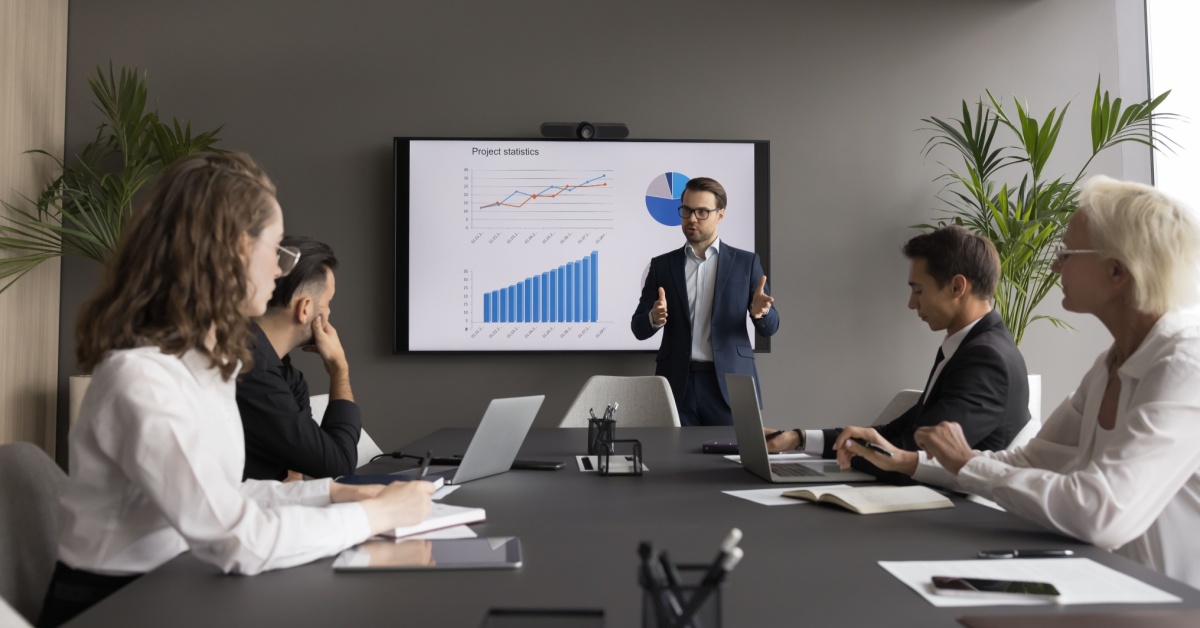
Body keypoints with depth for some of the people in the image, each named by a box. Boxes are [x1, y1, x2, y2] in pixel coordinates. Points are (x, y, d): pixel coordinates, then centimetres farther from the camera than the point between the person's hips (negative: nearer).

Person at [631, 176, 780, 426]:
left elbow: (769, 327, 3)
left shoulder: (746, 262, 5)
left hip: (730, 385, -1)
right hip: (677, 385, 1)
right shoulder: (662, 265, 8)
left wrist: (761, 311, -20)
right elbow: (639, 328, 5)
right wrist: (655, 318, -18)